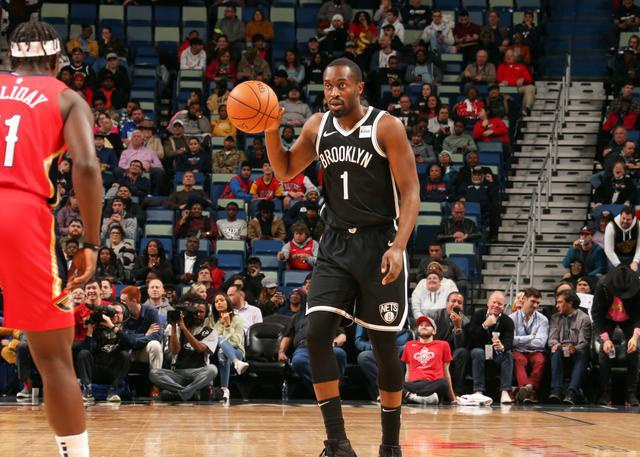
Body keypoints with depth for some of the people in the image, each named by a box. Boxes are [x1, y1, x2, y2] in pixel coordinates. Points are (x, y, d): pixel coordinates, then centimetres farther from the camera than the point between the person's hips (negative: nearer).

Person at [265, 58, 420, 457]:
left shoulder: (386, 127, -10)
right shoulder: (318, 127, 5)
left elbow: (411, 192, -11)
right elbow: (286, 171, 18)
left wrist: (398, 247, -24)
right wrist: (271, 130, -1)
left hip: (378, 243, -4)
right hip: (336, 244, 4)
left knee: (384, 345, 2)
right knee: (317, 334, -12)